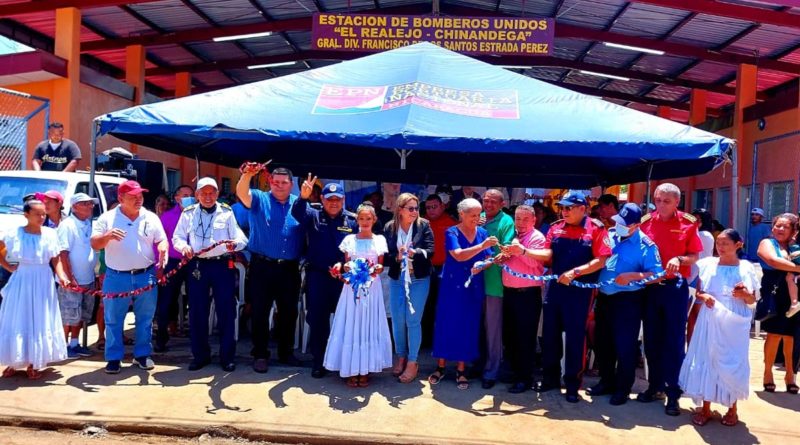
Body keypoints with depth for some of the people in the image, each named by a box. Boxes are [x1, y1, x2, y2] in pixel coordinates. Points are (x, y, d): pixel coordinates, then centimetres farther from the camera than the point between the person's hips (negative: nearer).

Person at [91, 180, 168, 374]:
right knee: (113, 320, 5)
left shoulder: (151, 218, 6)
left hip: (145, 276, 2)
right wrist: (107, 236, -24)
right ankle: (113, 358, 16)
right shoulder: (107, 218, 0)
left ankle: (142, 354, 23)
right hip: (117, 278, -2)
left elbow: (162, 240, 7)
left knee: (145, 318, 9)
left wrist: (163, 250, -16)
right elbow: (94, 244, -4)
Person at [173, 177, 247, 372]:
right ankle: (200, 355, 22)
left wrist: (235, 243, -27)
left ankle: (227, 356, 12)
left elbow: (241, 238, -3)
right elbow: (177, 238, 10)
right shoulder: (188, 213, 8)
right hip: (197, 266, 2)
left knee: (226, 311, 1)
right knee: (197, 312, 8)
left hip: (222, 265, -2)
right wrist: (184, 246, -12)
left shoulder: (226, 212, 3)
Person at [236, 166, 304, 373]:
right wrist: (247, 176, -41)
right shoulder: (259, 199, -1)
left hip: (290, 269, 3)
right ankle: (260, 354, 16)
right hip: (262, 266, -2)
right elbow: (242, 193, -22)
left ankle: (286, 352, 28)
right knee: (260, 311, 3)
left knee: (289, 312, 12)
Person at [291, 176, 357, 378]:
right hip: (317, 276, 1)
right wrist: (304, 197, -37)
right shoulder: (314, 216, 5)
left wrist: (343, 264, -14)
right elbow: (297, 212, -17)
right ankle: (319, 360, 19)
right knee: (317, 319, 5)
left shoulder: (352, 220, 3)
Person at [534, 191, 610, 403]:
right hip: (555, 288, 5)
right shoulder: (556, 228, 7)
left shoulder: (596, 229, -6)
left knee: (575, 337, 4)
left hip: (580, 290, -4)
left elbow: (600, 261, -12)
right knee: (549, 333, 10)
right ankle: (551, 377, 26)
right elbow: (548, 255, 2)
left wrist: (574, 272, -22)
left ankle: (572, 384, 17)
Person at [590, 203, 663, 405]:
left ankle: (623, 388, 17)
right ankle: (607, 381, 31)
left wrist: (631, 276, -27)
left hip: (627, 300, -6)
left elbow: (656, 274, -16)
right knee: (602, 342, 15)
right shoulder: (609, 235, 4)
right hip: (604, 297, 6)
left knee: (625, 345, 2)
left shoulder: (646, 245, -12)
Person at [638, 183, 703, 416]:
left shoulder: (688, 223, -3)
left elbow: (695, 256, 1)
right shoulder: (646, 221, 3)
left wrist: (679, 259, -18)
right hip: (650, 286, 3)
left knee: (674, 340, 2)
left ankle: (673, 393, 10)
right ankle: (655, 386, 25)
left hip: (676, 287, -3)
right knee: (652, 339, 10)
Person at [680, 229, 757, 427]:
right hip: (710, 321, 1)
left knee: (732, 363, 4)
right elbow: (698, 293, 9)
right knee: (706, 361, 4)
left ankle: (732, 409, 22)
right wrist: (703, 296, -12)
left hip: (734, 324, -1)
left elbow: (752, 300, 6)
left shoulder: (746, 268, 0)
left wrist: (744, 294, -15)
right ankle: (706, 408, 16)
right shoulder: (708, 264, 3)